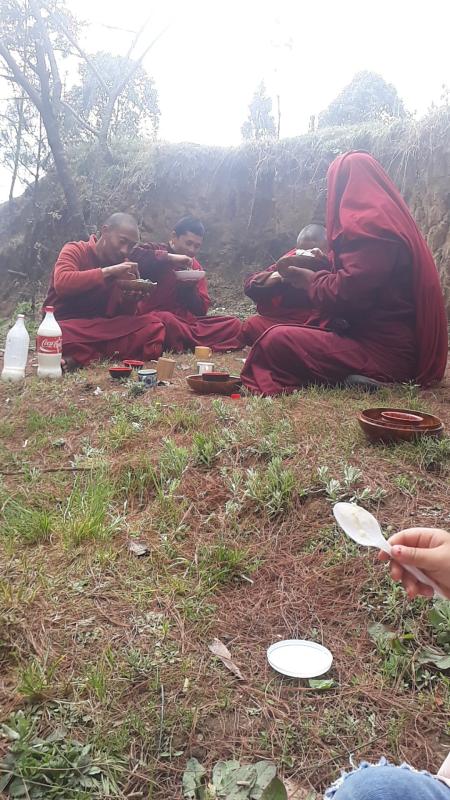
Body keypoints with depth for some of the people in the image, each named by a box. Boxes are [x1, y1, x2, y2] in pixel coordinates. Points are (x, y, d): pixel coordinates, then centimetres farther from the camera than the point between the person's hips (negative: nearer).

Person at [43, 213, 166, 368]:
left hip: (103, 329, 5)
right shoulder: (75, 250, -2)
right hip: (69, 327, -5)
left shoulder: (124, 265, 10)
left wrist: (130, 299, -15)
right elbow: (61, 283, -25)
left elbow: (123, 315, 8)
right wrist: (108, 272, -25)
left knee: (154, 325, -17)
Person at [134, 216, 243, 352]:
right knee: (167, 320, -41)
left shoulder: (196, 267, 15)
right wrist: (169, 257, -20)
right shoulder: (157, 251, 2)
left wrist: (190, 288, -9)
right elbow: (133, 255, -23)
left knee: (234, 324, -10)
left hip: (186, 322, 6)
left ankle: (181, 345, -23)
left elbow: (202, 310, 8)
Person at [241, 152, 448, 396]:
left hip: (385, 354, -10)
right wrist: (314, 268, 16)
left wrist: (311, 281, -1)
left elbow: (344, 294, -20)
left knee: (276, 341, -19)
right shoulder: (387, 218, 17)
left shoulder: (371, 227, -14)